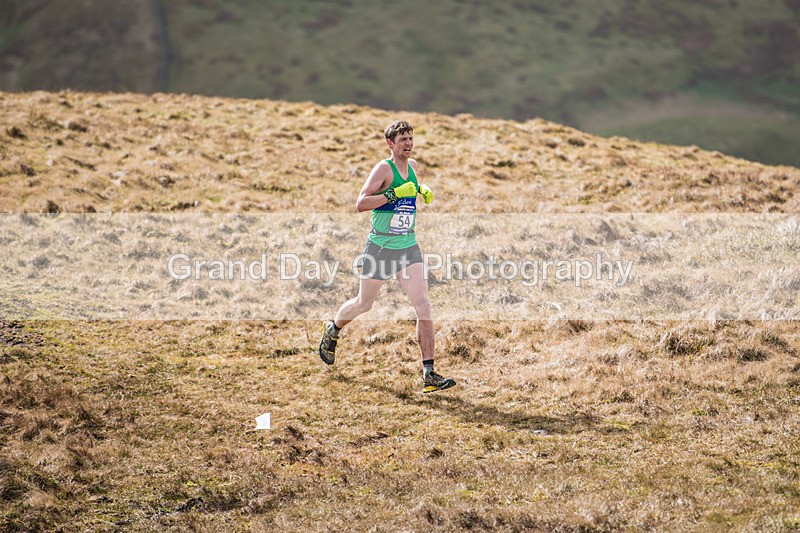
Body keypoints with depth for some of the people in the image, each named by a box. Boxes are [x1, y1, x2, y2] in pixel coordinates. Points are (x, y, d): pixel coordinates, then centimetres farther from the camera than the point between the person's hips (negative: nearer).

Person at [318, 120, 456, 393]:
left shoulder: (412, 165, 8)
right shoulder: (383, 168, -12)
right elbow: (360, 203, -22)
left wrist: (421, 191, 12)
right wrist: (394, 194, -28)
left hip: (409, 246, 5)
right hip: (381, 246, -5)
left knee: (423, 305, -11)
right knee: (364, 304, 13)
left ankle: (429, 374, -12)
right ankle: (332, 330, 47)